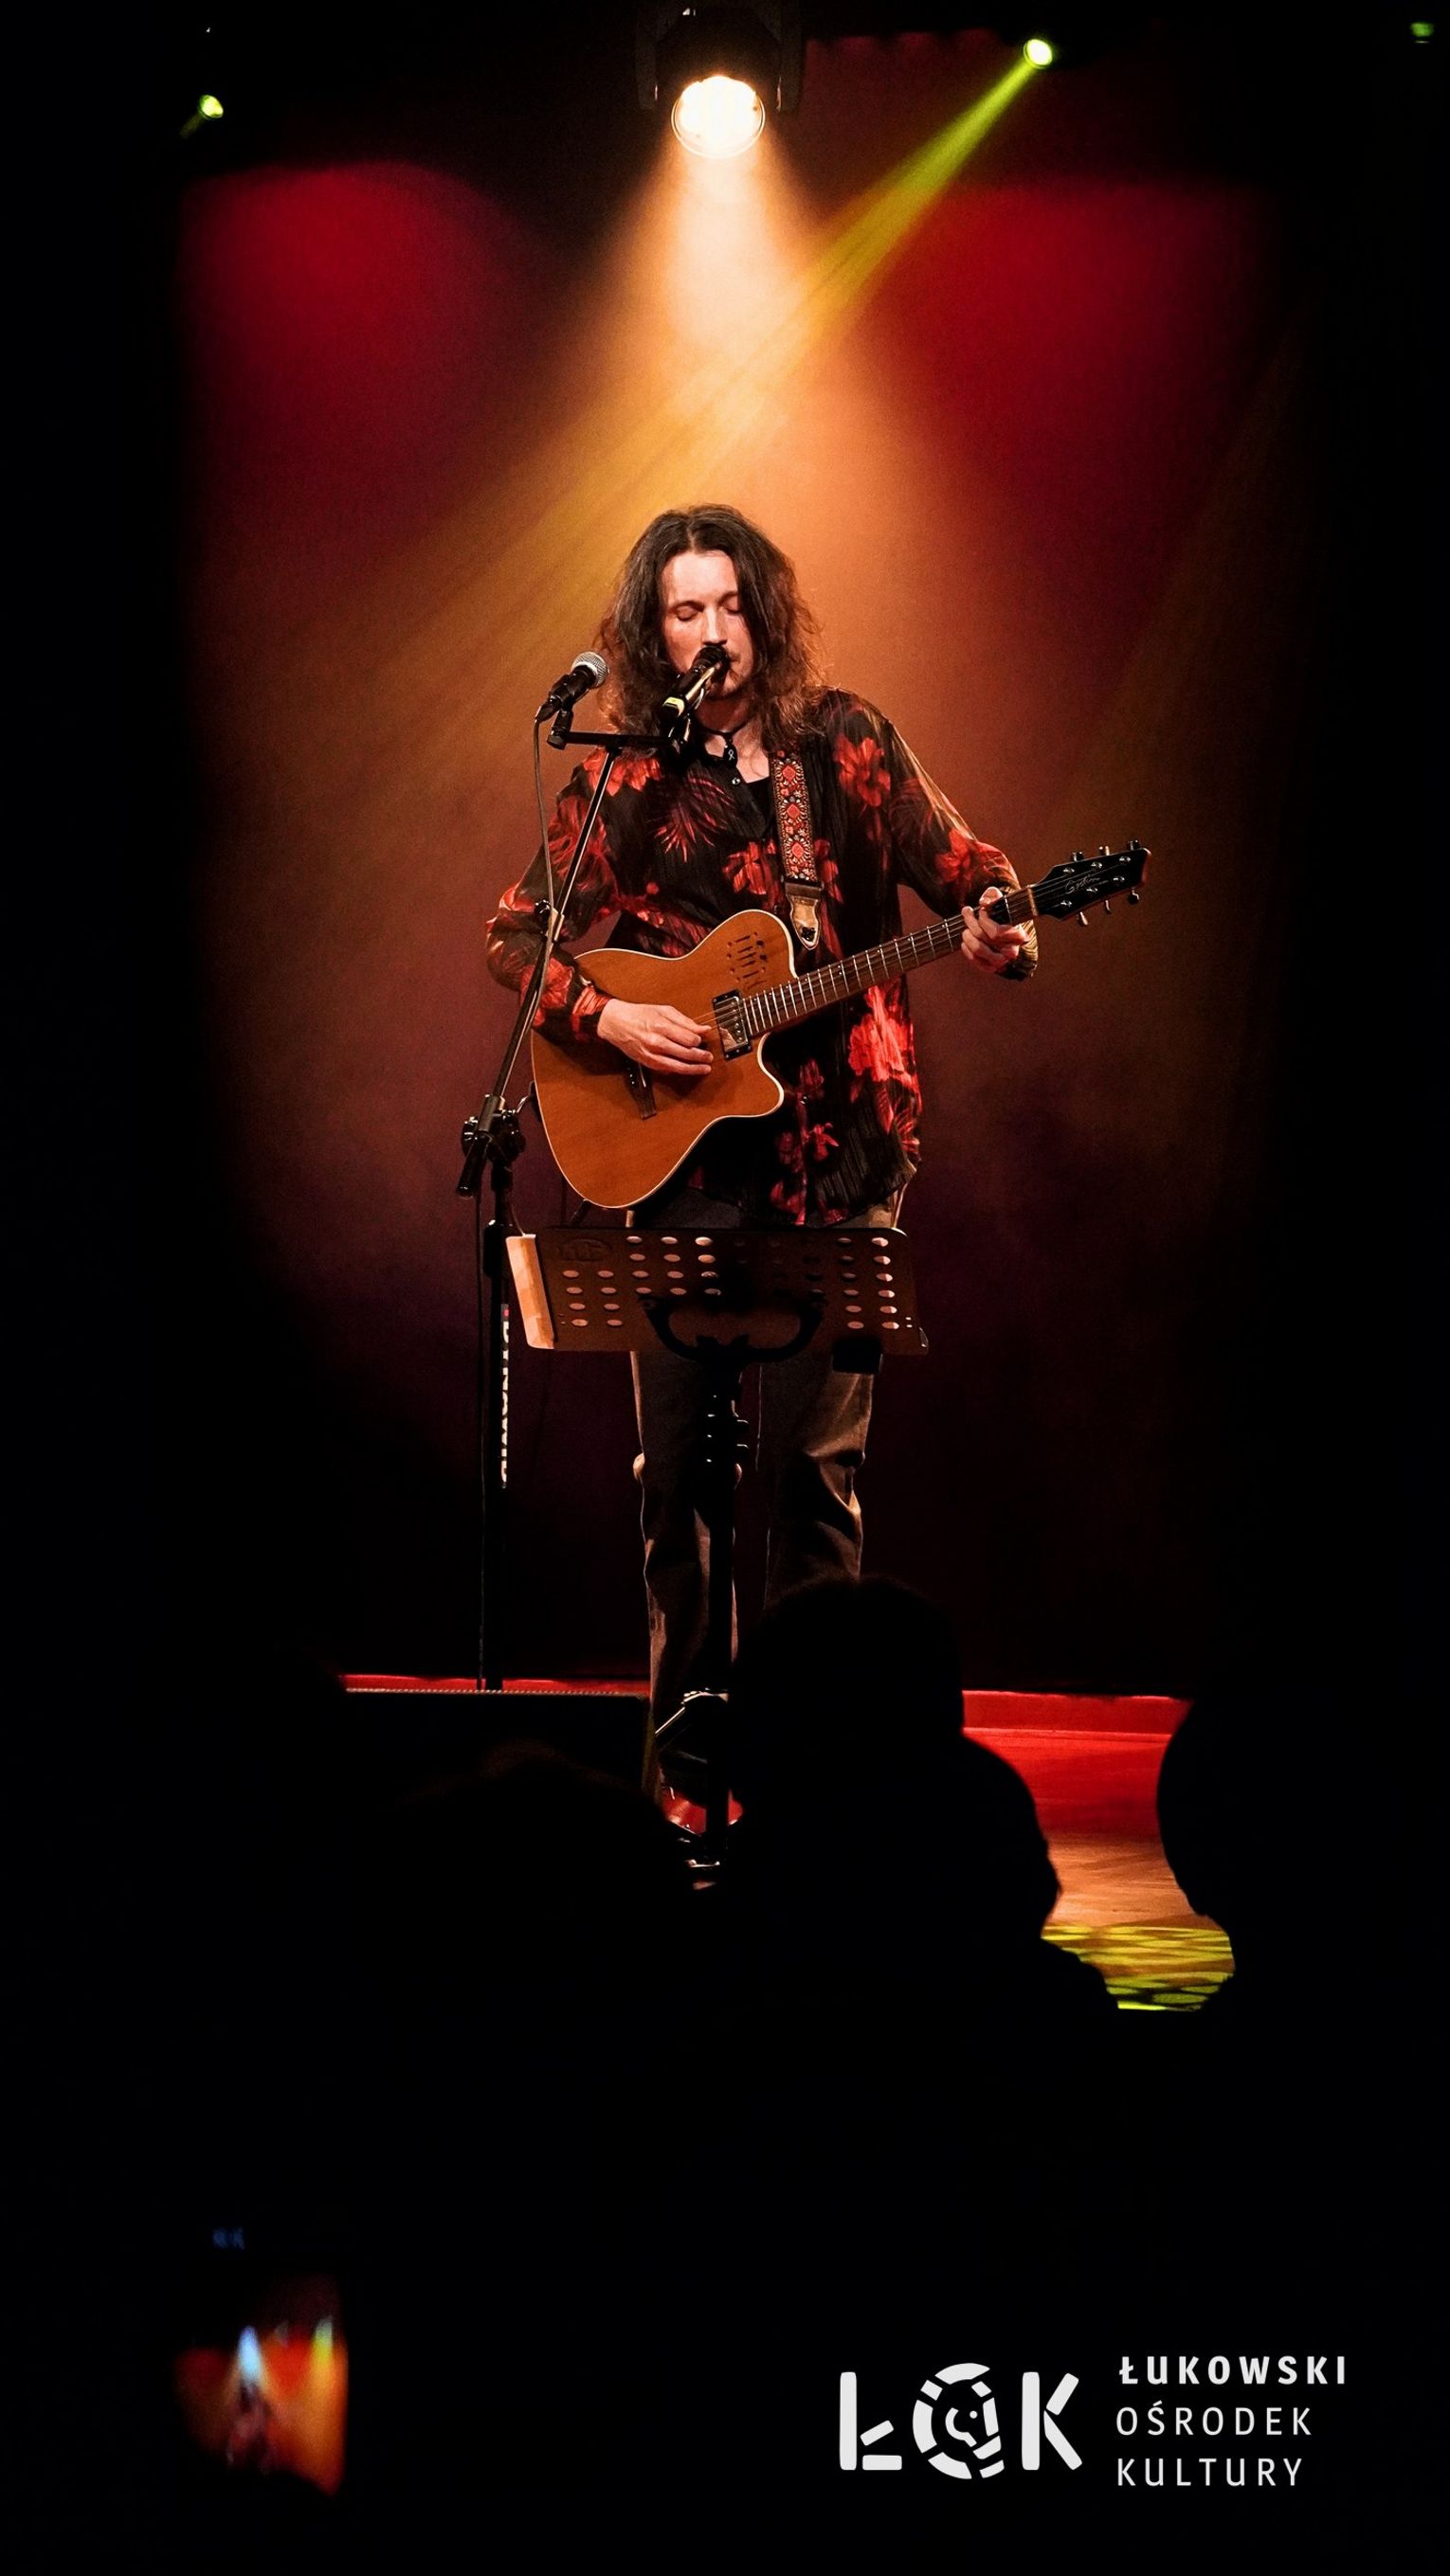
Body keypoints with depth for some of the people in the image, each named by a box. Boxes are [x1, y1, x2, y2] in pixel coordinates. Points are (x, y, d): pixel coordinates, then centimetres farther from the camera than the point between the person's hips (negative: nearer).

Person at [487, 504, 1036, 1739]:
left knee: (817, 1454, -2)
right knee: (677, 1448, 4)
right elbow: (517, 936, 7)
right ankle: (685, 1721, 15)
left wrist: (997, 924, -14)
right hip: (683, 1160, 1)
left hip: (832, 1144, -1)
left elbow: (953, 859, 8)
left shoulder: (845, 742, 4)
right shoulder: (623, 780, 4)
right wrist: (608, 1016, -10)